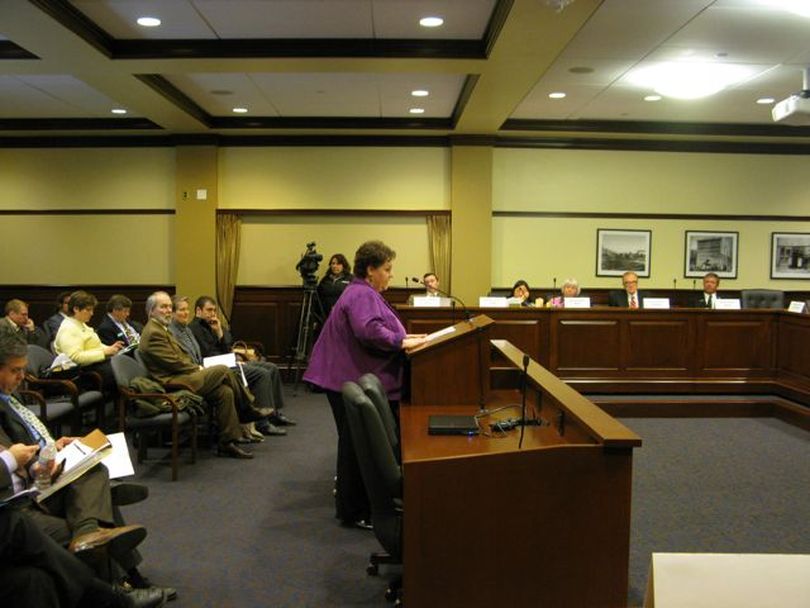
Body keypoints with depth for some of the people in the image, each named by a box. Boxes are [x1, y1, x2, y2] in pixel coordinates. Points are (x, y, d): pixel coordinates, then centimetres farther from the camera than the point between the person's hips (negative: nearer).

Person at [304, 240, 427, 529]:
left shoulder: (365, 293, 17)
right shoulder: (362, 295, -17)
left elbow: (376, 330, 27)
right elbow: (369, 330, -33)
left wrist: (402, 337, 14)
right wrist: (401, 342, -25)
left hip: (353, 378, 11)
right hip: (351, 380, -11)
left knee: (355, 443, 19)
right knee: (357, 446, -1)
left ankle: (350, 502, 32)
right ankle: (354, 512, 11)